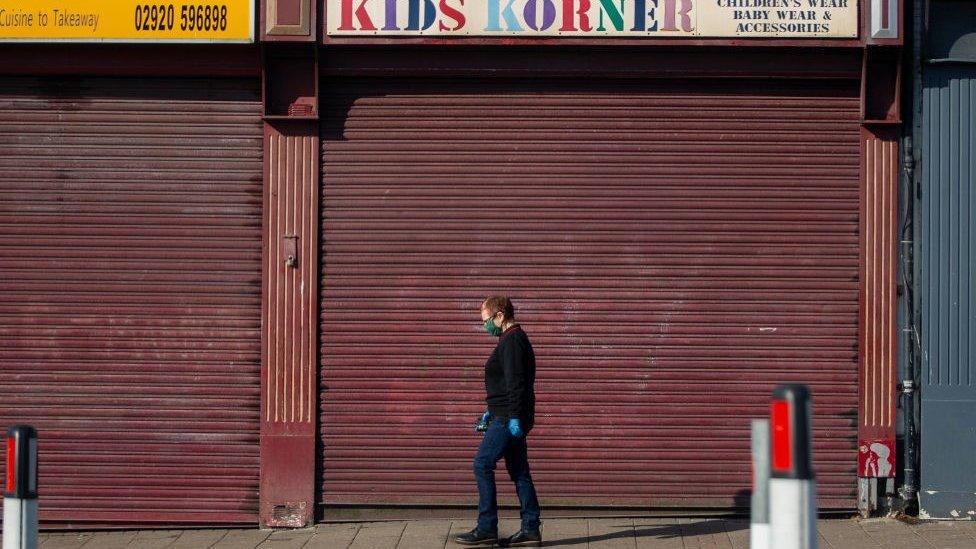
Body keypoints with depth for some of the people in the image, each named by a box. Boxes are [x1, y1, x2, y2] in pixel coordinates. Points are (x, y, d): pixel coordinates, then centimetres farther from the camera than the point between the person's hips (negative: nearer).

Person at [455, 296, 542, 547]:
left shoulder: (512, 341, -14)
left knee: (482, 464, -8)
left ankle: (486, 529, -6)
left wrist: (513, 417, -23)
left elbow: (516, 383, -21)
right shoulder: (515, 339, 18)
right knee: (518, 472, 10)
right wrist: (491, 412, 26)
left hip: (508, 419, -10)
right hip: (510, 417, 10)